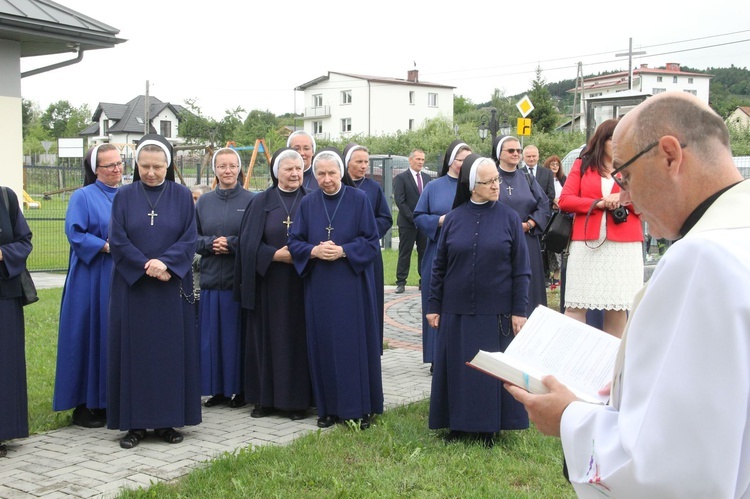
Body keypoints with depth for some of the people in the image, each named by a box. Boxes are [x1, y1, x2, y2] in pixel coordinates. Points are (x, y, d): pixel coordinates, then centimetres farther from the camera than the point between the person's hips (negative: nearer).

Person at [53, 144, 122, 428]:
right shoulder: (83, 197, -2)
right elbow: (75, 234, -11)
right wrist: (106, 246, -18)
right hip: (92, 280, -5)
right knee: (90, 338, -2)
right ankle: (85, 405, 5)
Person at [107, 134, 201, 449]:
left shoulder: (182, 196, 3)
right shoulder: (124, 196, 3)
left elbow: (189, 239, -2)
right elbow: (117, 241, -4)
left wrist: (165, 263, -18)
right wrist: (146, 266, -15)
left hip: (172, 288, 0)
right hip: (131, 287, 0)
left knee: (171, 350, 3)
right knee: (133, 351, 1)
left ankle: (167, 420, 12)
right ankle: (135, 422, 8)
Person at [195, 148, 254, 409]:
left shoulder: (251, 200, 0)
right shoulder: (204, 202, 10)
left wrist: (231, 243, -15)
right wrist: (210, 243, -10)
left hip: (240, 279, -3)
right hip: (211, 278, 3)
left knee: (238, 334, 2)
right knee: (212, 336, 6)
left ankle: (240, 389, 12)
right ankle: (218, 389, 16)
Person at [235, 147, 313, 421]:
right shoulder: (261, 203, 5)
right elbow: (249, 243, -2)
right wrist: (275, 255, -14)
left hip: (301, 284, 0)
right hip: (268, 283, 1)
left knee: (298, 339, 1)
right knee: (267, 338, 4)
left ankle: (298, 399, 8)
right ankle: (266, 398, 13)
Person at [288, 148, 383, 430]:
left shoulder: (359, 200, -1)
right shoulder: (307, 204, 7)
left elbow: (371, 241, -3)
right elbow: (295, 241, 6)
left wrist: (343, 251, -17)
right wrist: (314, 251, -14)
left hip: (353, 284, -2)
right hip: (319, 287, 3)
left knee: (355, 342, 0)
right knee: (323, 344, 4)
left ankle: (360, 407, 9)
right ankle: (329, 407, 14)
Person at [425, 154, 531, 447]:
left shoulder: (509, 218, -1)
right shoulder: (454, 219, 2)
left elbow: (521, 268, -1)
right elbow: (439, 265, 6)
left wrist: (519, 310, -6)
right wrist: (434, 306, 4)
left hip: (496, 312, -1)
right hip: (457, 311, 1)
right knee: (458, 369, 7)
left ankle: (487, 428, 18)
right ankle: (459, 425, 20)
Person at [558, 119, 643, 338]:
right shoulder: (583, 164, 11)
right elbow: (565, 201, 2)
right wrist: (598, 203, -9)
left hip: (624, 245, 1)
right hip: (587, 243, -1)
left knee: (618, 307, 2)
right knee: (575, 306, -4)